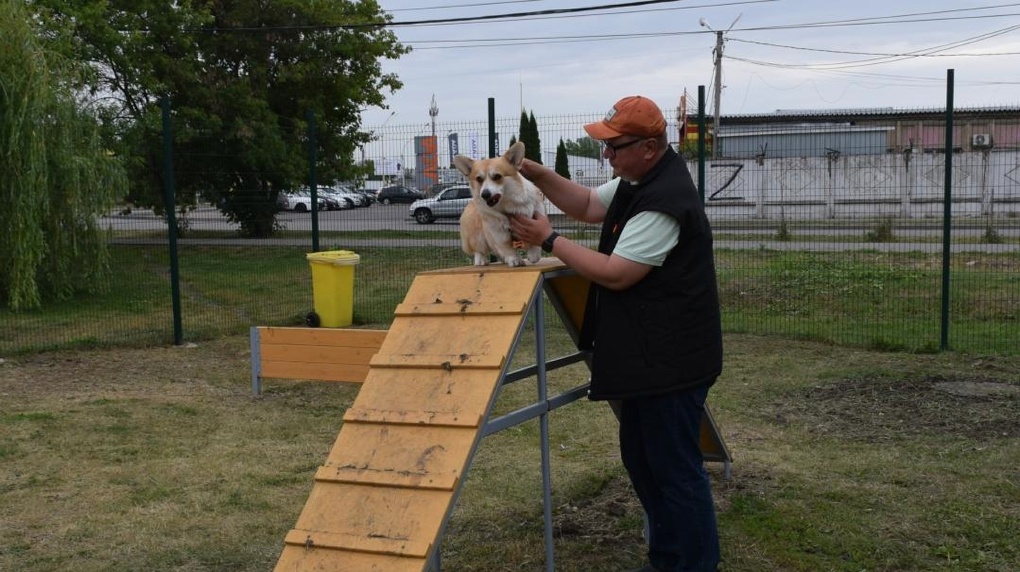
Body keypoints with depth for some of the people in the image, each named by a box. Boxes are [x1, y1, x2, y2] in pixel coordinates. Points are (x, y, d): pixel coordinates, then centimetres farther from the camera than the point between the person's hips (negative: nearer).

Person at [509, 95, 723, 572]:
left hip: (671, 359, -11)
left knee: (675, 467, -2)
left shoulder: (664, 202, -25)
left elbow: (615, 274, -24)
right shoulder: (639, 183, 9)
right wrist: (536, 174, 0)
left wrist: (549, 240, -16)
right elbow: (588, 205, 16)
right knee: (640, 459, 18)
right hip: (648, 355, 11)